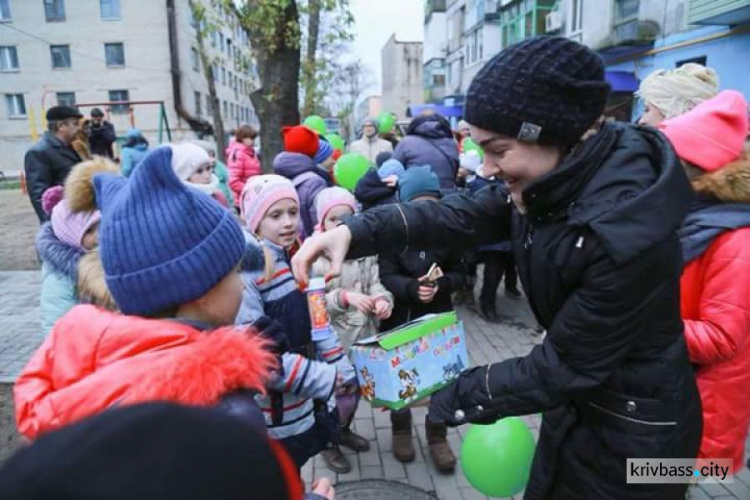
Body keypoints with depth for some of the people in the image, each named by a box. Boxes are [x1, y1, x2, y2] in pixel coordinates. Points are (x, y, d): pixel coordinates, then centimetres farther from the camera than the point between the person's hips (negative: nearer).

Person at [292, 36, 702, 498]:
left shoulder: (626, 235, -35)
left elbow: (563, 366, -27)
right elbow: (467, 216, -12)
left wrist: (449, 397, -18)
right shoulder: (566, 177, -11)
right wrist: (356, 231, -25)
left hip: (633, 433, -7)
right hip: (580, 400, 7)